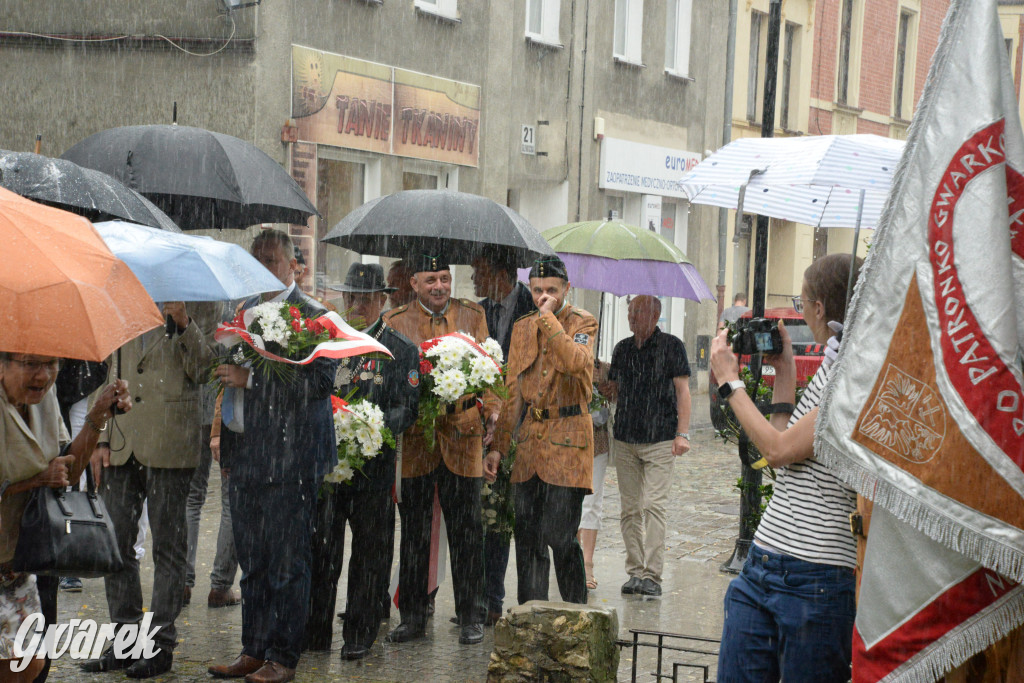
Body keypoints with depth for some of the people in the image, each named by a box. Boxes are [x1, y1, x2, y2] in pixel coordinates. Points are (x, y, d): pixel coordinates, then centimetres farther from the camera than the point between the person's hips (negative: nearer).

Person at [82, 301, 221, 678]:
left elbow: (202, 370, -6)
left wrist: (183, 324, -18)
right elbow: (114, 374, 19)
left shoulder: (200, 302, 1)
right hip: (121, 444, 5)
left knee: (167, 545, 1)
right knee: (116, 542, 6)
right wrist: (102, 439, 12)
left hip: (168, 445, -5)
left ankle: (161, 644, 9)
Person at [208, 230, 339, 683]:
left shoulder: (314, 316, -7)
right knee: (251, 562, 14)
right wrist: (225, 439, 21)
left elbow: (321, 380, -19)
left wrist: (251, 378, -19)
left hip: (291, 457, -7)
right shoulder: (245, 311, 17)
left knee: (286, 563, -1)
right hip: (246, 456, 7)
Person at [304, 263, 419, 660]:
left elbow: (407, 408, -2)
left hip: (374, 465, -2)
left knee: (370, 550, 4)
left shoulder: (402, 351, 5)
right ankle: (315, 633, 12)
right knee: (320, 548, 2)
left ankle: (359, 636, 13)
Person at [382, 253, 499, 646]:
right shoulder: (395, 321, 7)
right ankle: (412, 617, 17)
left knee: (466, 532, 3)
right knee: (413, 533, 7)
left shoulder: (472, 317, 9)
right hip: (413, 441, 0)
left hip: (462, 440, 0)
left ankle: (470, 617, 13)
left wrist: (490, 411, -7)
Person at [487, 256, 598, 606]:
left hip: (566, 440, -5)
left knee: (560, 537, -8)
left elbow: (577, 362, -24)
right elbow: (512, 392, 16)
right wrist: (498, 446, 10)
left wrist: (548, 317, -16)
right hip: (528, 439, 5)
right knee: (527, 539, 7)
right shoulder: (522, 327, 15)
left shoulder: (582, 323, -1)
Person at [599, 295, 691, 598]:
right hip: (625, 439, 5)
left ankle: (652, 575, -11)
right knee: (629, 509, 5)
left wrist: (683, 433, -8)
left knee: (653, 505, -12)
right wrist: (600, 386, 1)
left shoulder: (671, 346, 0)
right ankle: (635, 572, 11)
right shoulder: (623, 348, 13)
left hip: (660, 440, -5)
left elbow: (682, 390, -1)